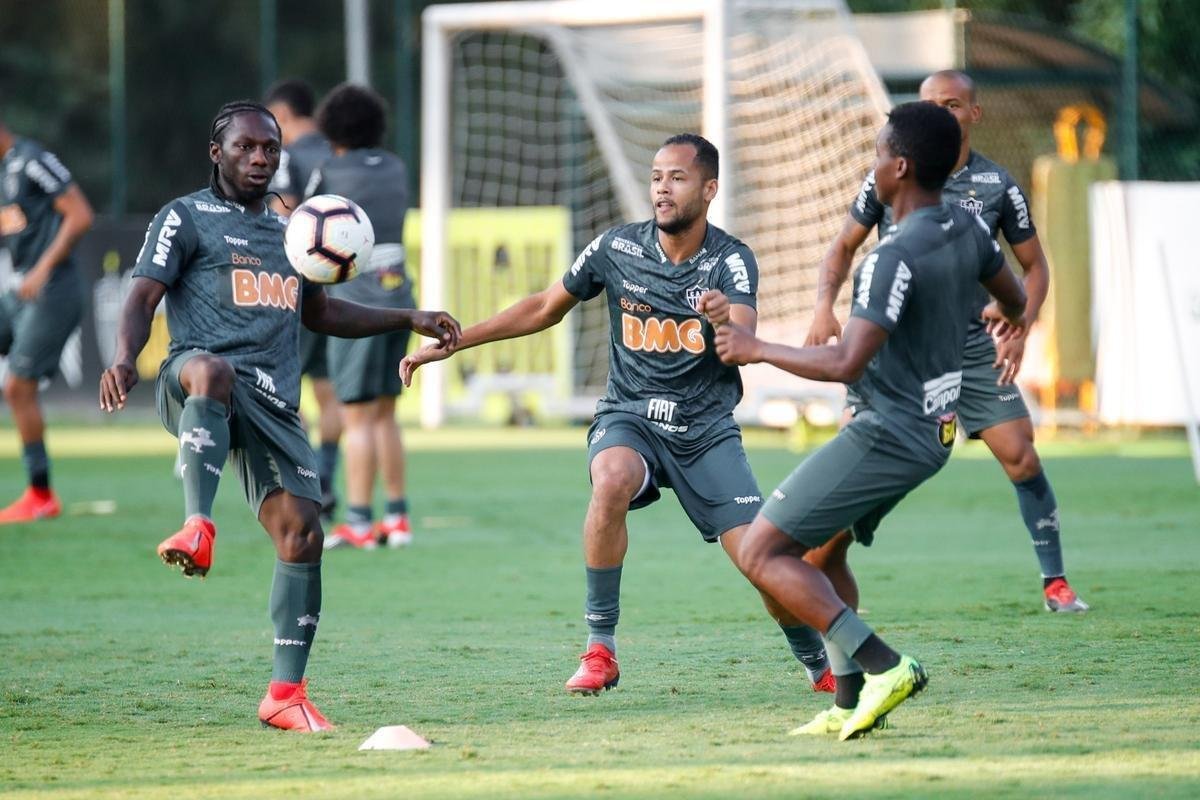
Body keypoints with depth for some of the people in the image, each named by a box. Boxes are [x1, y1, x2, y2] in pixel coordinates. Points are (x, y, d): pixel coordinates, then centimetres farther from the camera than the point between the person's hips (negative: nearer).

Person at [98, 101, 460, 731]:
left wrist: (409, 320, 37)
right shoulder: (186, 218, 9)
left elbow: (320, 312, 41)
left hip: (272, 406, 6)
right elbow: (142, 299, -2)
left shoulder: (287, 231, 28)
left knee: (301, 532, -9)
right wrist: (124, 359, -22)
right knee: (212, 371, -44)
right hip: (193, 382, -6)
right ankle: (197, 527, -54)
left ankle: (286, 692, -4)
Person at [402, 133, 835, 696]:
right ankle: (600, 649, -24)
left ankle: (823, 668, 18)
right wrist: (450, 342, 7)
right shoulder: (617, 248, -3)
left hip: (707, 431, 0)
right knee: (612, 481, -35)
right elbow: (545, 308, 10)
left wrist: (727, 321, -51)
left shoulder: (731, 262, -9)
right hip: (629, 418, 1)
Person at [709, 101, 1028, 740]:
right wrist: (1005, 318, 48)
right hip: (932, 432, 10)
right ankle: (850, 703, 19)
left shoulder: (895, 257, -24)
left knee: (760, 554, -7)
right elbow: (1014, 300, 23)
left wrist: (756, 348, -17)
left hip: (886, 435, -10)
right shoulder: (968, 230, 3)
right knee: (822, 550, 24)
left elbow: (846, 363, -29)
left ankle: (883, 665, -15)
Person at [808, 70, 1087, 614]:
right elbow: (844, 246, 8)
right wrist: (825, 306, -9)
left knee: (1020, 455, -5)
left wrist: (1020, 331, -7)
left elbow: (1033, 266, 8)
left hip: (973, 348, 0)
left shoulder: (998, 187, -1)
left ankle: (1055, 581, 7)